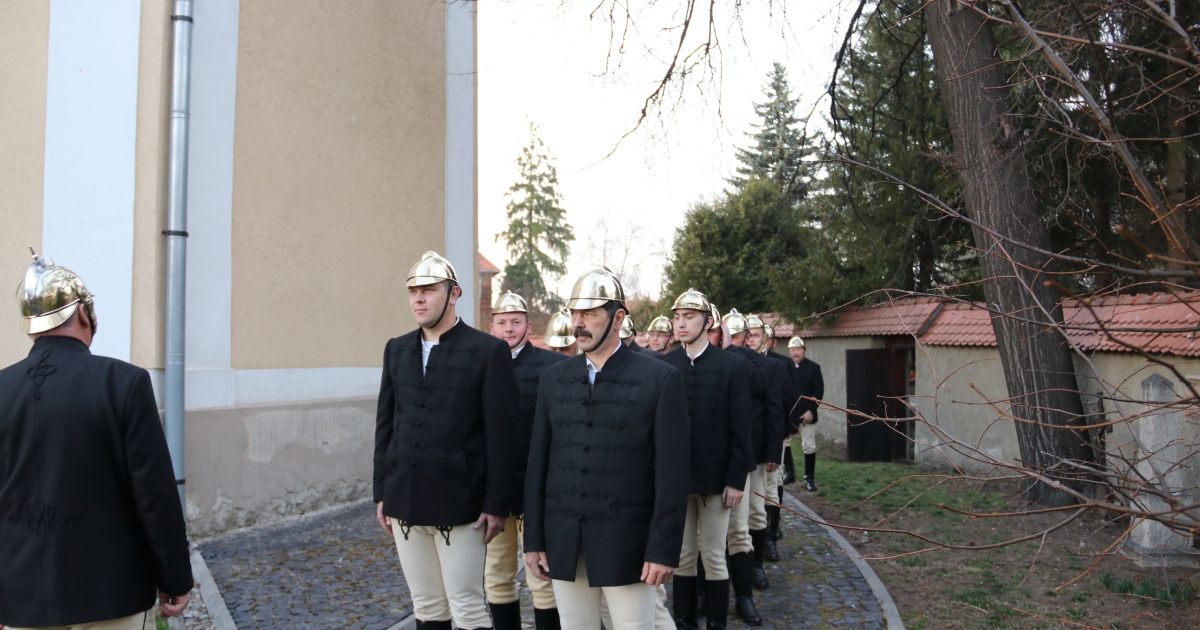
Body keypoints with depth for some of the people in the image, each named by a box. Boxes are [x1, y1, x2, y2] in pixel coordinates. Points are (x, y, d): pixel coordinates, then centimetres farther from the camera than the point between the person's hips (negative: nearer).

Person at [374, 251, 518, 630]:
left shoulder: (489, 351, -7)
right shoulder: (396, 350, 9)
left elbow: (502, 435, -8)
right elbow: (385, 425, 13)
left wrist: (497, 504, -10)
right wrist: (381, 493, 11)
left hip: (459, 505, -5)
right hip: (405, 502, 5)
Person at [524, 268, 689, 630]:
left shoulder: (660, 379, -6)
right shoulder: (553, 378, 7)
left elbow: (672, 472, -8)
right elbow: (538, 461, 7)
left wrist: (663, 549, -11)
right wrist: (533, 539, 5)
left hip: (627, 543, -3)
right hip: (563, 543, 4)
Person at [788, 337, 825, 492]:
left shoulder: (813, 367, -1)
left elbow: (819, 391, -4)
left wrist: (811, 410, -13)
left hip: (806, 413, -1)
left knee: (809, 446, 4)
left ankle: (809, 478, 14)